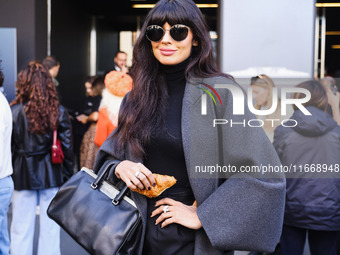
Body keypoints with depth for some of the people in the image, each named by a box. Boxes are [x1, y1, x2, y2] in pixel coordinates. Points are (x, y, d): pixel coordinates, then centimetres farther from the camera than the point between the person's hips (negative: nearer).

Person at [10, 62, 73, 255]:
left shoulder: (15, 111, -9)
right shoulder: (59, 112, -4)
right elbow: (67, 147, -1)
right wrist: (67, 176, 8)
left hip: (23, 174, -1)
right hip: (52, 174, 1)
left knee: (21, 229, 9)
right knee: (51, 228, 10)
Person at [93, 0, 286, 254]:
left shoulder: (219, 92, -13)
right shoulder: (137, 98, 3)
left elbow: (262, 173, -18)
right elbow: (110, 153, 13)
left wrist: (202, 216, -16)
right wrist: (120, 167, -10)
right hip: (142, 233, 5)